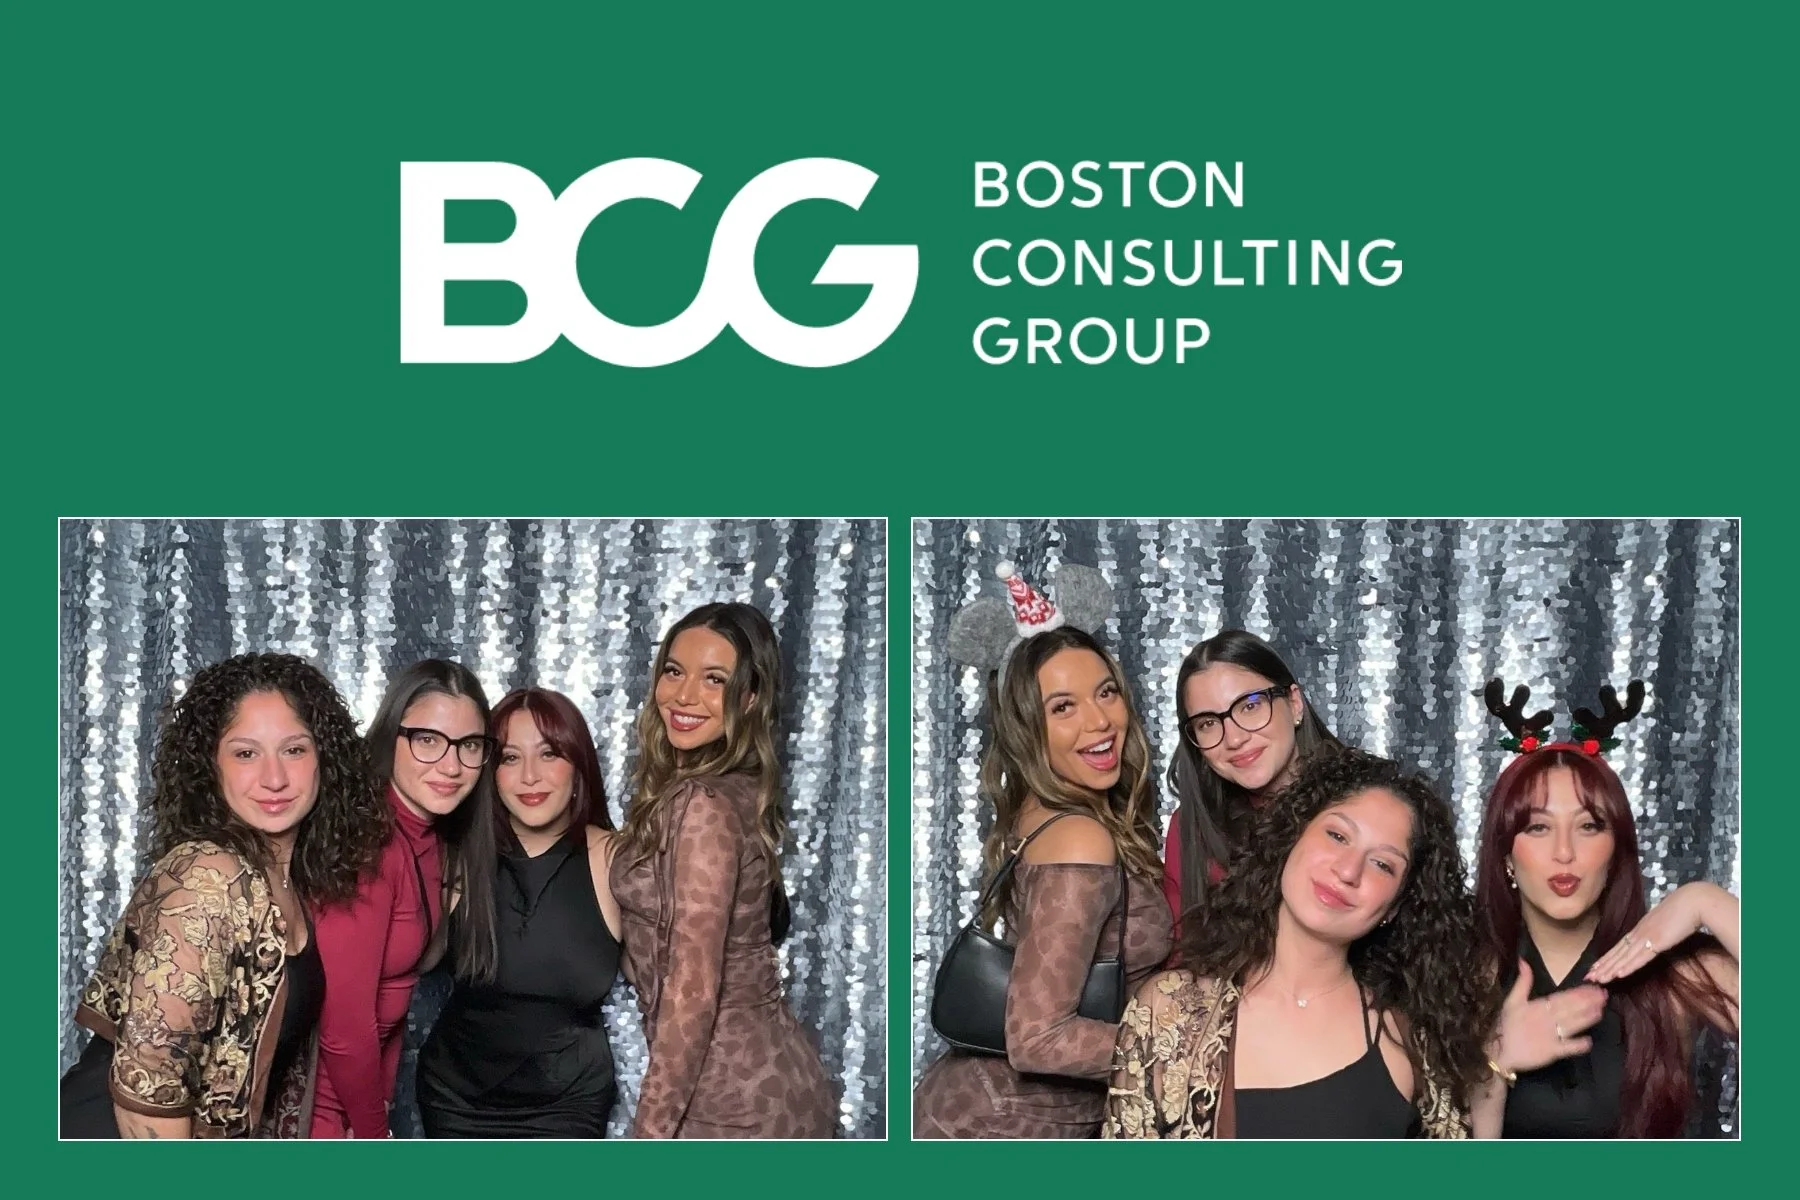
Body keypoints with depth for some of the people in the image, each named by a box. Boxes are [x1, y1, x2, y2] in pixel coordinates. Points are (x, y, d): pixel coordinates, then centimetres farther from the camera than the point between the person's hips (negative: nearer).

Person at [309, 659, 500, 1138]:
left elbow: (388, 998, 7)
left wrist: (379, 1109, 2)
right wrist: (373, 1131, -9)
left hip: (355, 1097, 8)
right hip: (308, 1103, -8)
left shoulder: (431, 838, 3)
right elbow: (342, 1025, -22)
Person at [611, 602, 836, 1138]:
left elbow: (692, 992, -21)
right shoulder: (738, 790, 8)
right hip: (772, 1080, 9)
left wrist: (651, 1131, -18)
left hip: (735, 1103, -9)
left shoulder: (703, 807, -19)